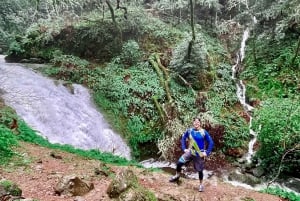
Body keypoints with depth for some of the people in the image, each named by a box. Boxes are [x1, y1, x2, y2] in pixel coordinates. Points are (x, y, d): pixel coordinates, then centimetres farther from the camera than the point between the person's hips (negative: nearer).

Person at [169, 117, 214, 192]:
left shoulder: (204, 132, -12)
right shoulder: (189, 131, -4)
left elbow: (211, 142, -7)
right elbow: (183, 138, 9)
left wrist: (207, 152, -11)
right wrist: (184, 148, 3)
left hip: (199, 154, -2)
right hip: (190, 152, 3)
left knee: (200, 170, 8)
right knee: (179, 163, -9)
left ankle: (201, 185, 30)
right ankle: (177, 176, 17)